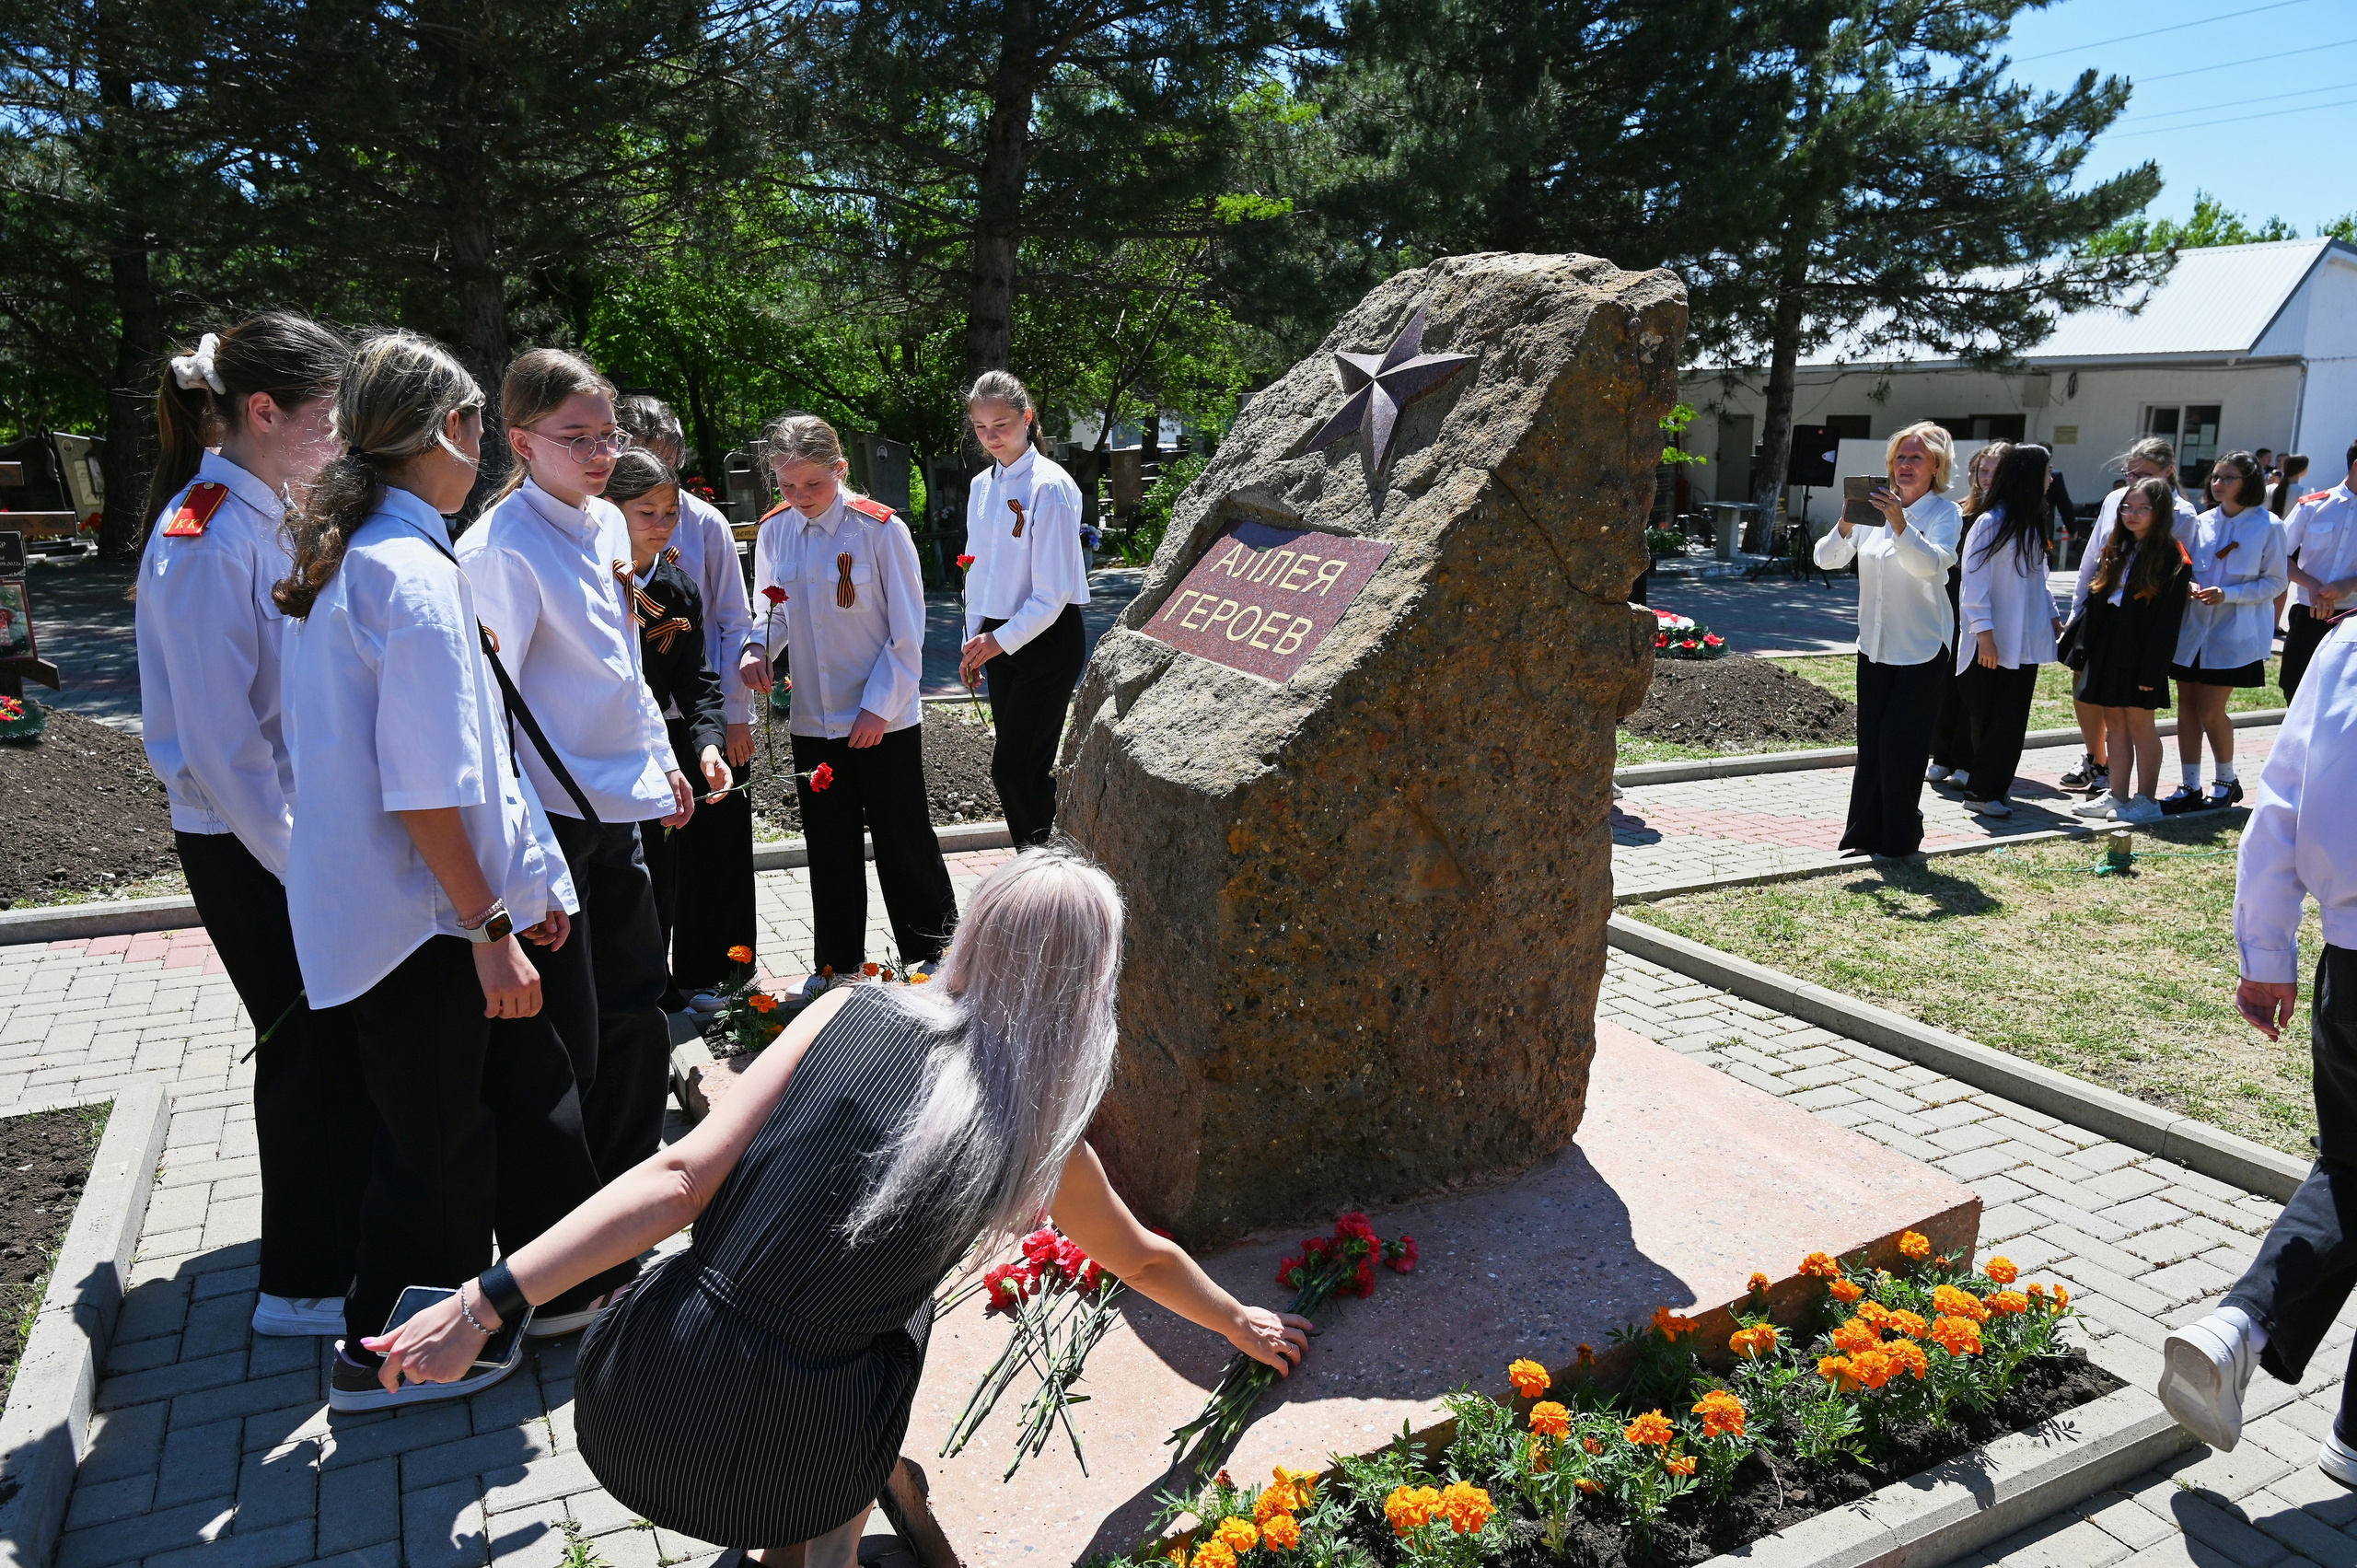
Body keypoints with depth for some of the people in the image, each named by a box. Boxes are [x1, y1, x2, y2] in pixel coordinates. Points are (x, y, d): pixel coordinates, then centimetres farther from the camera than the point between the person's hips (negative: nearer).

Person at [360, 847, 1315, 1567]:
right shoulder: (1041, 1140, -1)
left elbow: (683, 1177, -9)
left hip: (637, 1414, 1)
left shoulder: (854, 1014, -3)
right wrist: (1241, 1325, 36)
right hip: (787, 1467, -1)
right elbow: (1142, 1260, 17)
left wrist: (488, 1301, -6)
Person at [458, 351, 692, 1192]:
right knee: (563, 1037, 1)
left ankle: (628, 1184, 38)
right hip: (548, 815, -8)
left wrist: (661, 758, 21)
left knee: (638, 1004, 18)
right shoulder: (502, 548, -16)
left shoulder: (606, 523, 9)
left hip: (617, 807, 8)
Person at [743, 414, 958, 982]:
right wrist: (758, 647, -9)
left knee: (903, 837, 7)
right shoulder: (773, 532, 0)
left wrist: (879, 707, -12)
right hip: (812, 719, 5)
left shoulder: (881, 530, -14)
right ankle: (837, 963, 29)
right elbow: (774, 611, 13)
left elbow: (906, 634, -10)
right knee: (829, 847, 14)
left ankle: (934, 948, 27)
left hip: (884, 719, -4)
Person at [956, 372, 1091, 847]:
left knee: (1013, 768, -10)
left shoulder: (1050, 487, -14)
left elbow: (1054, 592, -17)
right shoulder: (982, 486, 9)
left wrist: (1002, 639, -17)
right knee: (1024, 769, 11)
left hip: (1047, 639, -7)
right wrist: (976, 640, 16)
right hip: (999, 639, 7)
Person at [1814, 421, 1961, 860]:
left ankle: (1899, 838, 9)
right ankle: (1866, 833, 19)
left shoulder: (1944, 512, -6)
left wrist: (1900, 524, -36)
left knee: (1900, 741, -4)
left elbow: (1931, 564, -24)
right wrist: (1846, 523, -20)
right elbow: (1827, 559, -2)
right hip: (1875, 644, 4)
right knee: (1871, 741, 9)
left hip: (1922, 649, -4)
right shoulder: (1873, 508, 5)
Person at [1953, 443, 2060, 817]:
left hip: (2024, 641, 7)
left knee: (2013, 719, 5)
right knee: (1988, 717, 0)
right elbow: (1973, 581, -15)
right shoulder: (1990, 523, -12)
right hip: (1993, 643, -7)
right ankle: (1981, 792, 7)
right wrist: (1983, 633, -18)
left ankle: (1994, 786, 13)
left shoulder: (2033, 525, 13)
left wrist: (2051, 616, 14)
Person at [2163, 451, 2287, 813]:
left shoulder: (2268, 526, -4)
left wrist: (2228, 594, -18)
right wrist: (2188, 585, -9)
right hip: (2193, 628, 5)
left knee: (2210, 710, -6)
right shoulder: (2202, 523, 8)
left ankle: (2227, 781, 16)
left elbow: (2275, 582, -4)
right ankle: (2190, 787, 12)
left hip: (2235, 633, -4)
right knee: (2187, 705, 4)